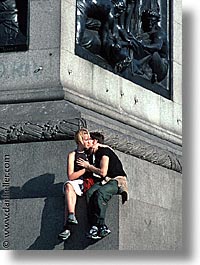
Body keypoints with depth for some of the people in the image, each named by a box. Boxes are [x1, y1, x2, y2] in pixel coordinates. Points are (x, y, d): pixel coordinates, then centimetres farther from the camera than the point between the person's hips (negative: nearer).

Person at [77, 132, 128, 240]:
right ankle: (101, 227, -35)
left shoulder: (104, 151, -6)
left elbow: (103, 172, -15)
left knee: (100, 193, -36)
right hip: (105, 181, 8)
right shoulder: (97, 154, 23)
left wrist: (88, 166, -2)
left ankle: (99, 225, -39)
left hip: (117, 180, -8)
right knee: (90, 193, -22)